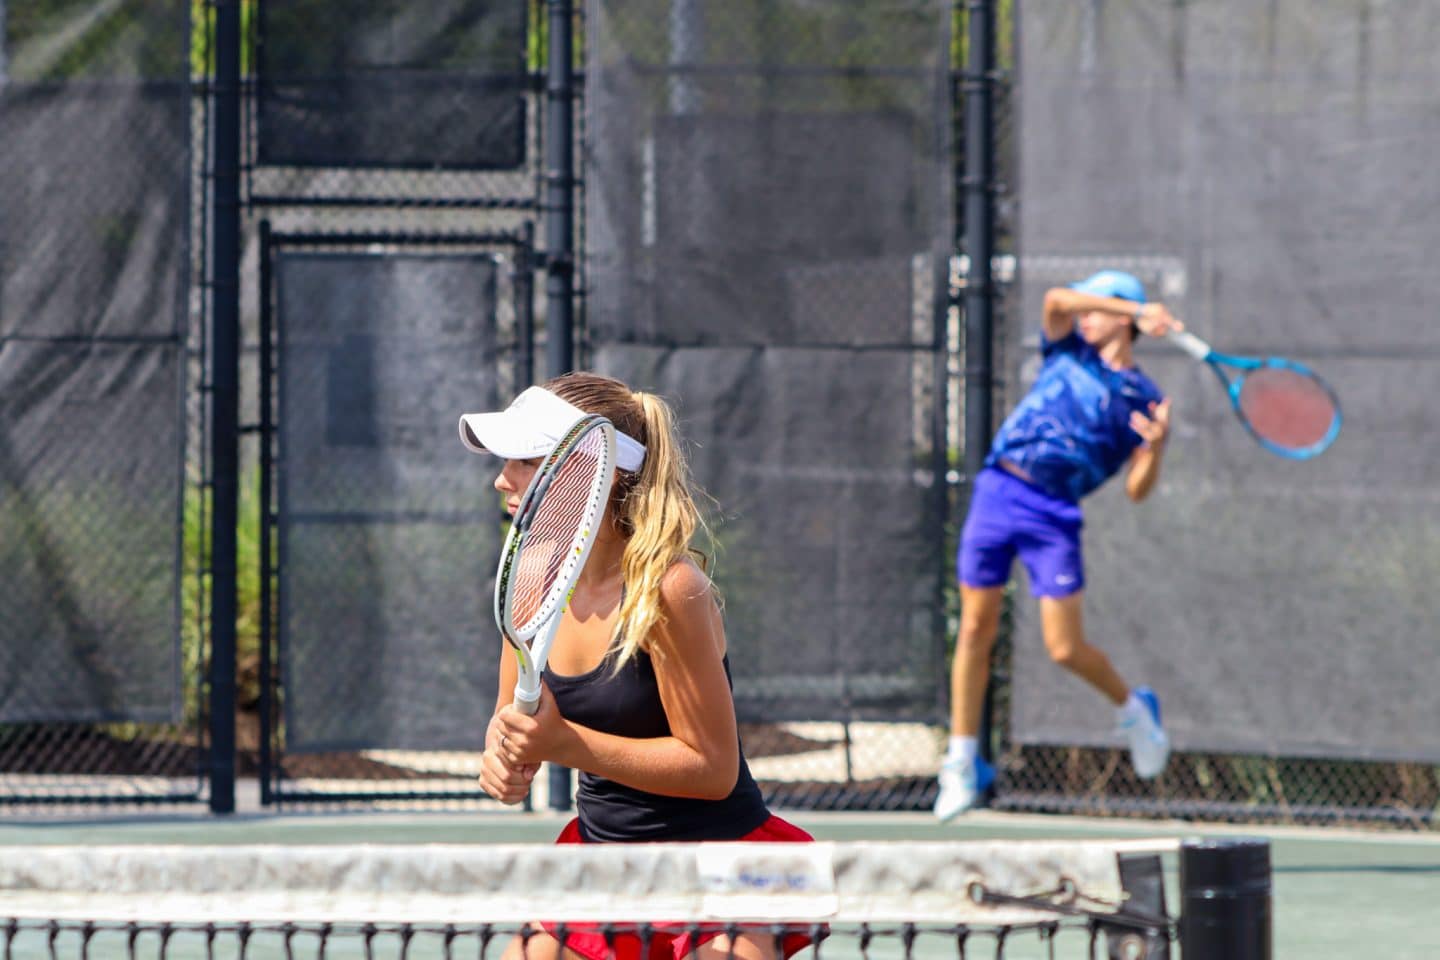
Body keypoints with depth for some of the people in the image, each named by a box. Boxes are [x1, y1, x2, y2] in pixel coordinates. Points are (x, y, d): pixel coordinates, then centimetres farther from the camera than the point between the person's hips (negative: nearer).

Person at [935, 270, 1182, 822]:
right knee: (976, 629, 1)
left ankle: (1132, 709, 24)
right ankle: (962, 765, 10)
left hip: (1053, 512, -3)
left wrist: (1156, 446, -21)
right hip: (997, 491, 3)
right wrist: (1139, 310, -15)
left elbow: (1136, 490, 0)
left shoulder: (1141, 399, 5)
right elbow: (1056, 299, -6)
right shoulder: (1068, 352, 15)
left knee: (1065, 649, -7)